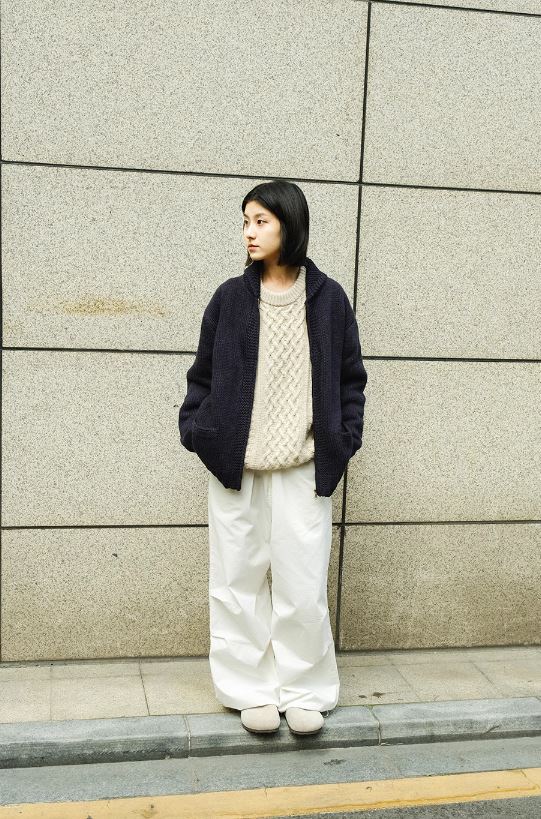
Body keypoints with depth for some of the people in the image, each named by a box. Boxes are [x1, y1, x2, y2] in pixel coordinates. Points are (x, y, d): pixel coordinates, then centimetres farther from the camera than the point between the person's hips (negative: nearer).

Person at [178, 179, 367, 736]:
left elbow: (350, 377, 9)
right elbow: (203, 373, 10)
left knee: (303, 584, 2)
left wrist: (345, 440, -1)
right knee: (239, 580, 7)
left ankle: (305, 690, 20)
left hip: (304, 469, -1)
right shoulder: (230, 298, 5)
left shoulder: (328, 298, 3)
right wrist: (194, 428, -2)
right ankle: (251, 690, 21)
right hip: (235, 466, 1)